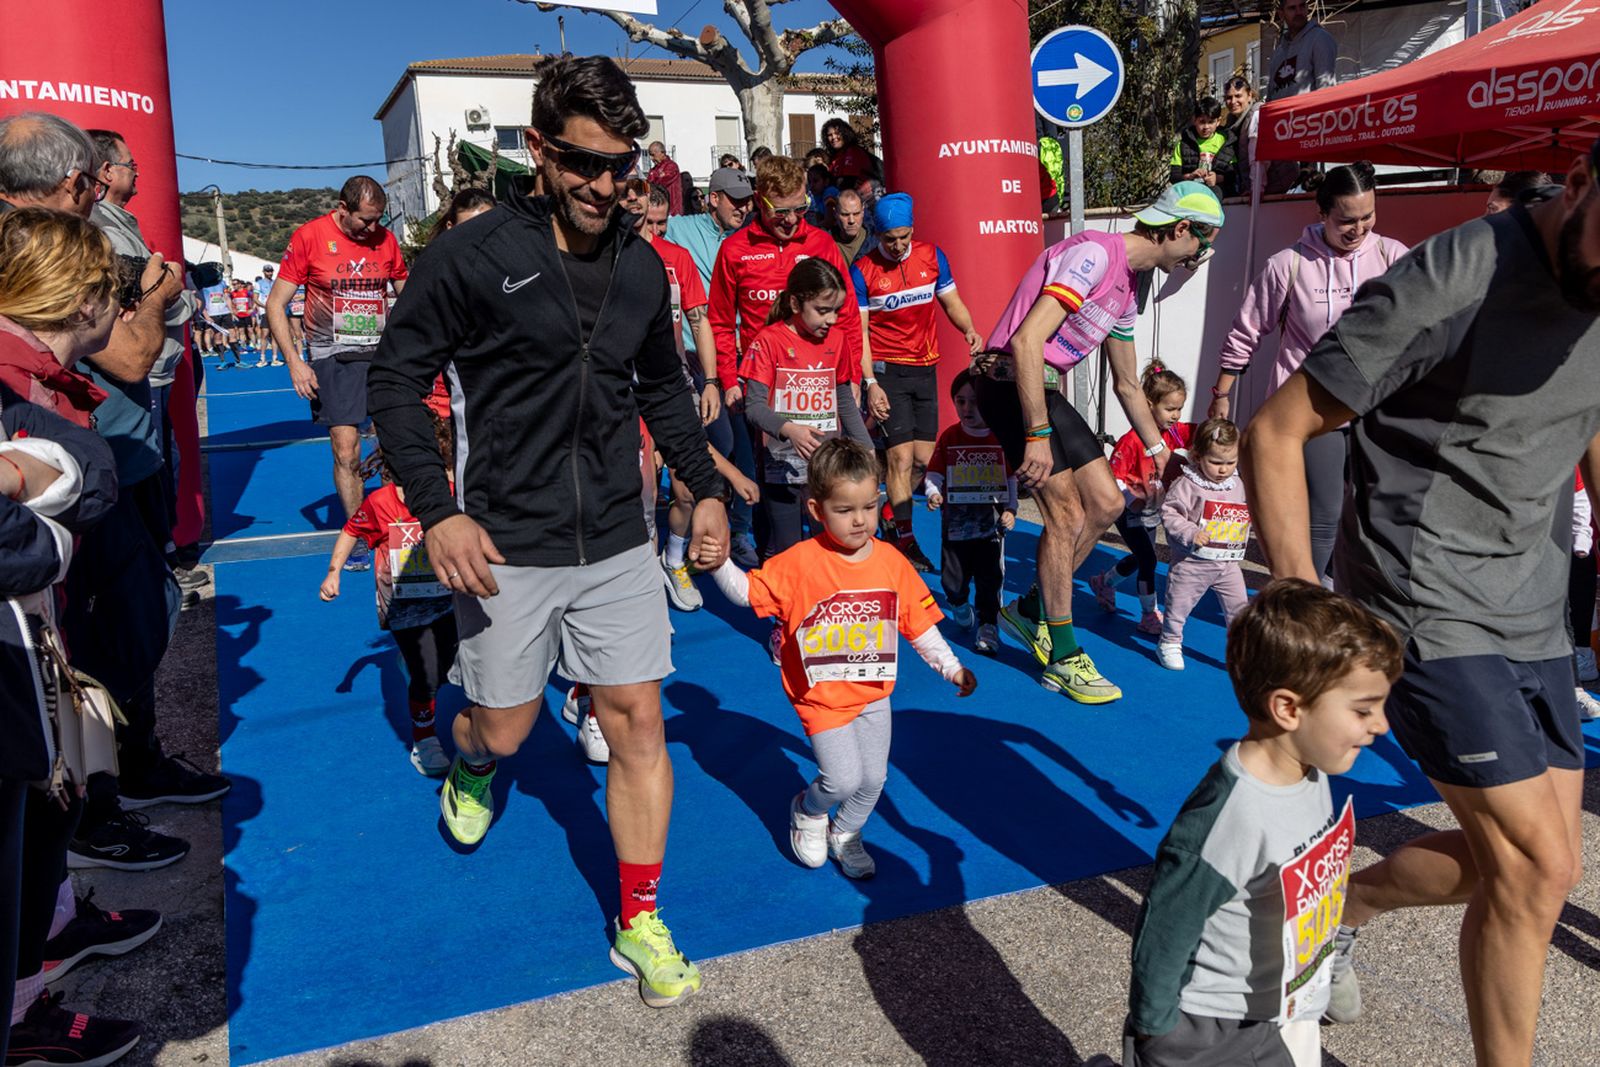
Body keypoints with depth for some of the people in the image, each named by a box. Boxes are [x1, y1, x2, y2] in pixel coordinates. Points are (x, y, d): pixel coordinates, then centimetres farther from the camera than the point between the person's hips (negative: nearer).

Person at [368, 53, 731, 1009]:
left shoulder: (643, 266, 5)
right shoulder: (475, 255, -10)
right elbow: (397, 380, -6)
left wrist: (707, 487, 9)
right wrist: (437, 510, -16)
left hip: (617, 545, 3)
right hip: (506, 548, -3)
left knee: (639, 721, 3)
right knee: (505, 729, 11)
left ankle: (641, 922, 19)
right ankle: (470, 768, 50)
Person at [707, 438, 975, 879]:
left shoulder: (891, 561, -4)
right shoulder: (799, 563, -16)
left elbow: (919, 621, 4)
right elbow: (747, 592, -13)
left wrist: (951, 667, 6)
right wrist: (718, 563, -31)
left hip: (874, 693, 4)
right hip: (823, 696, -4)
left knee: (874, 778, 10)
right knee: (843, 779, -10)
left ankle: (845, 834, 39)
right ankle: (808, 810, 25)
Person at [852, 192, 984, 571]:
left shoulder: (932, 255, 4)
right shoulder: (863, 270, -7)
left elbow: (952, 302, 12)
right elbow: (858, 331, -7)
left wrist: (970, 330, -9)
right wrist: (870, 383, -16)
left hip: (925, 368, 4)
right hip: (887, 370, -4)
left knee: (924, 458, 5)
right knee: (902, 455, -11)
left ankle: (891, 516, 28)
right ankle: (906, 540, -3)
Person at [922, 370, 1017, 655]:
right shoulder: (949, 437, 1)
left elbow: (1012, 477, 5)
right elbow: (934, 474, 3)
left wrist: (1011, 509, -4)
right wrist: (933, 493, -17)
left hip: (992, 519, -1)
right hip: (955, 519, 1)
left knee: (990, 575, -5)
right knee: (952, 578, 5)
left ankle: (988, 625, 8)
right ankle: (958, 603, 38)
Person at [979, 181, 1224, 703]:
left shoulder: (1127, 289, 14)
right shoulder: (1094, 254, -17)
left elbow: (1128, 385, 26)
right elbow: (1026, 340, -27)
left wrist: (1160, 451, 31)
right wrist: (1038, 436, -29)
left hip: (1045, 387, 10)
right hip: (1010, 381, -10)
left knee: (1106, 503, 6)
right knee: (1068, 515, -10)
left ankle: (1031, 610, 20)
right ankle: (1063, 655, 5)